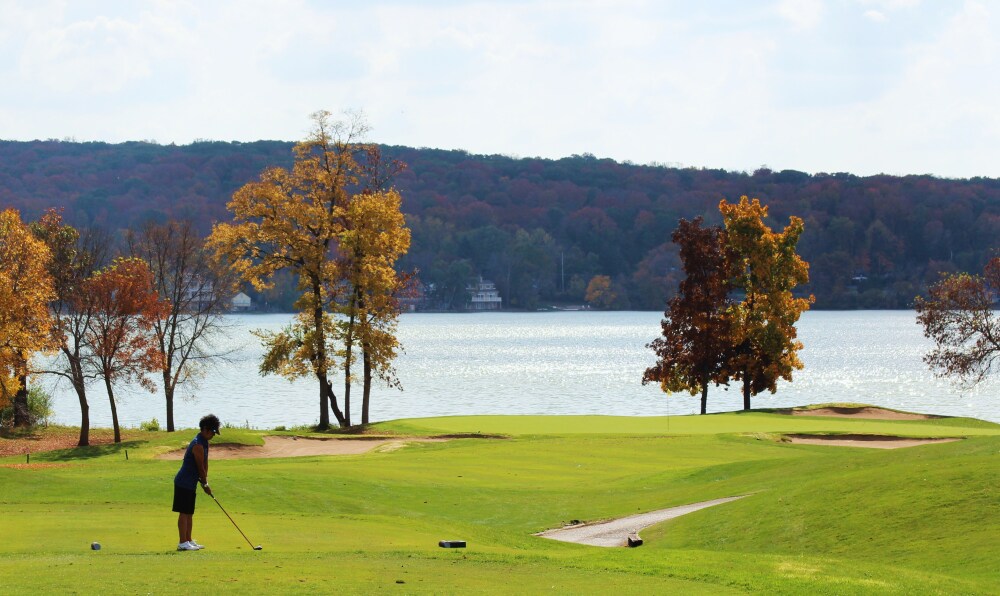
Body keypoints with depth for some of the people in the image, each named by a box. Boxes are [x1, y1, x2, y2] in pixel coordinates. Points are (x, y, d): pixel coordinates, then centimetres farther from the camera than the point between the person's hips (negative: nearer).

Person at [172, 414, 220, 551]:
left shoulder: (204, 443, 11)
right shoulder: (198, 445, -21)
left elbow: (205, 464, 14)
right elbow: (200, 468, -15)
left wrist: (205, 481, 8)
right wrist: (205, 485, -4)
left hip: (190, 483, 10)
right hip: (184, 483, -10)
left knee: (189, 513, 14)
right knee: (184, 513, -7)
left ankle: (189, 540, 19)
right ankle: (182, 542, -5)